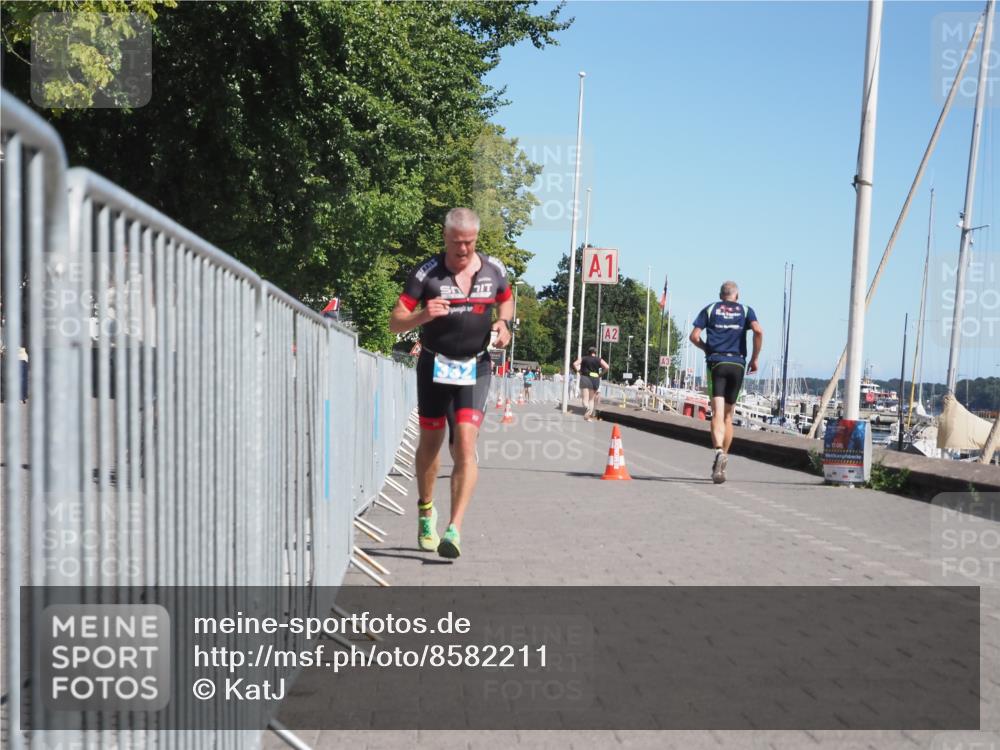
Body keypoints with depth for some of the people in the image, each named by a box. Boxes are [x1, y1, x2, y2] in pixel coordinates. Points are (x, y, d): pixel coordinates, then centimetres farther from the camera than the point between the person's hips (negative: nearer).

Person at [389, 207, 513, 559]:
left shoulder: (494, 270, 0)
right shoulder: (427, 272, -9)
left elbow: (506, 300, 21)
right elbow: (395, 323, -12)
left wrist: (503, 323, 0)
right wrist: (423, 315, -33)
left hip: (475, 367, 0)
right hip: (434, 365, 0)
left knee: (466, 443, -14)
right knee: (430, 442, 11)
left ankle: (454, 529, -17)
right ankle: (426, 509, 37)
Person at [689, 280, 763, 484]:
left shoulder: (710, 309, 11)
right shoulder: (746, 311, 11)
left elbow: (694, 336, 2)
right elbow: (758, 331, -6)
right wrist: (754, 359, 2)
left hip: (716, 363, -1)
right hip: (738, 364, 1)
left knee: (717, 413, -11)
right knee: (728, 416, 11)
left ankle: (719, 451, -37)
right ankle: (721, 465, 15)